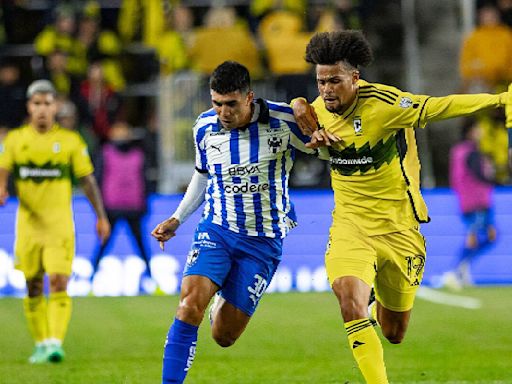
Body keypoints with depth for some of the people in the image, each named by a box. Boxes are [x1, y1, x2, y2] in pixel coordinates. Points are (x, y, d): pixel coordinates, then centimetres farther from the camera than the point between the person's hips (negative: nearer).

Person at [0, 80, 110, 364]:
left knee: (58, 282, -15)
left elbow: (87, 180, 6)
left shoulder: (70, 141, 2)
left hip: (59, 222, -2)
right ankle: (40, 344, 18)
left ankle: (55, 343, -19)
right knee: (33, 287, 7)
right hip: (28, 221, 2)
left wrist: (101, 216, 6)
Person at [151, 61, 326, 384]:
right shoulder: (205, 127, -2)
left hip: (263, 240, -1)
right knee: (190, 302, -25)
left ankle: (226, 305, 37)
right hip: (216, 231, 2)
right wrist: (177, 219, 12)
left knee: (224, 336, 1)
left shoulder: (283, 121, -13)